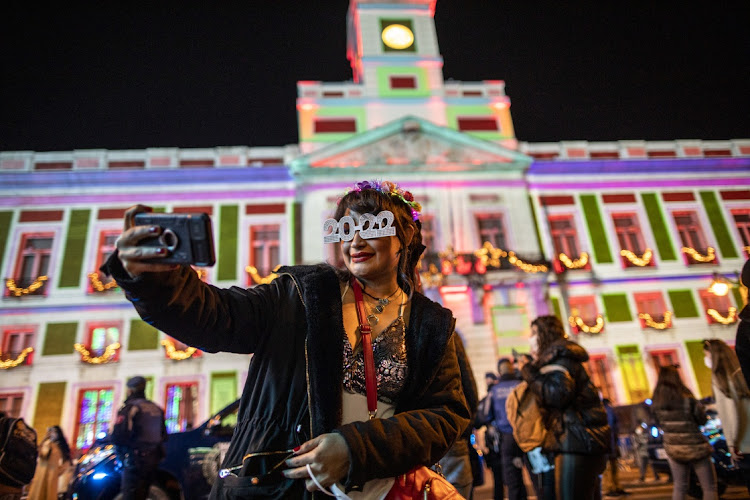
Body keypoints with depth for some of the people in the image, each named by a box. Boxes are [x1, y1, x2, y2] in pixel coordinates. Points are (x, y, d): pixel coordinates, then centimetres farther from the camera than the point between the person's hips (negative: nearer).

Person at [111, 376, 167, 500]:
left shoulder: (129, 408, -10)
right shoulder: (156, 409, 13)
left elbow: (117, 436, -17)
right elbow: (164, 436, 18)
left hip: (135, 459, -7)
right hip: (153, 459, 7)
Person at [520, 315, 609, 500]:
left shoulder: (557, 356, -7)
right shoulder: (563, 356, 22)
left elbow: (557, 394, -22)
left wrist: (528, 371, -12)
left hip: (577, 442, -10)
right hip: (584, 442, 10)